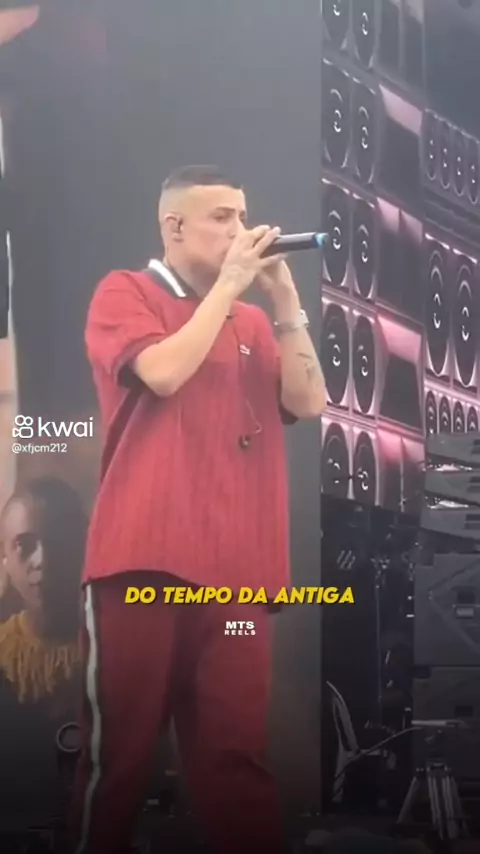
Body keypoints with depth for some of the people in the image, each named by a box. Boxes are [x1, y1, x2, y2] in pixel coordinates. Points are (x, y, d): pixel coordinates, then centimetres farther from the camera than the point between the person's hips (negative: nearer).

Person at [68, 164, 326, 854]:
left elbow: (308, 403, 8)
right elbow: (163, 373, -11)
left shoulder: (251, 321, 20)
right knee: (119, 749, -1)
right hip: (145, 559, -4)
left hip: (237, 569, 4)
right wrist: (227, 285, -3)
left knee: (236, 753, 0)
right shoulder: (125, 293, 7)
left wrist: (284, 301, 2)